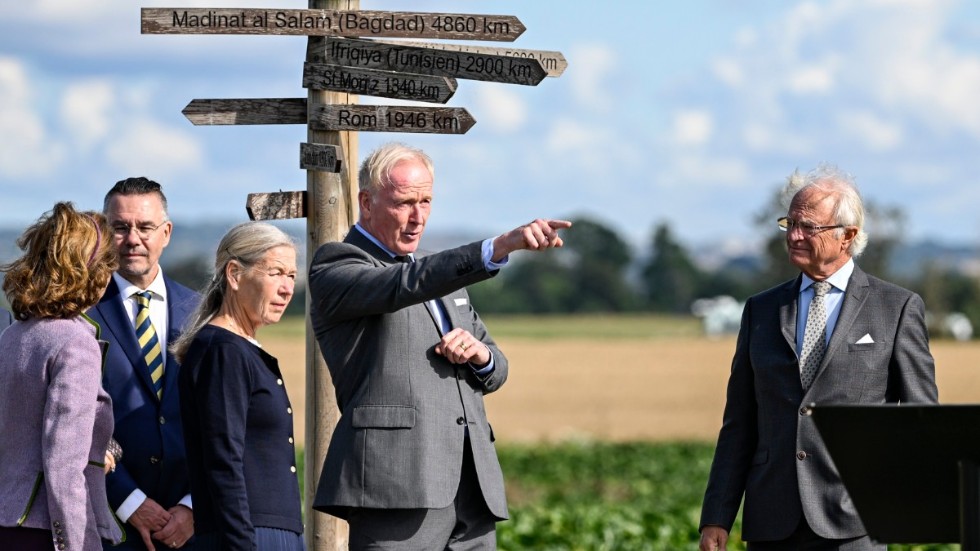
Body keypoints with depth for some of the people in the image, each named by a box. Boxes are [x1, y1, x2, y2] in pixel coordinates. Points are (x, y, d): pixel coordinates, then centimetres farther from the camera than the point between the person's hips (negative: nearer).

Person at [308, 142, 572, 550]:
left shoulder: (445, 274, 26)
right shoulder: (334, 268, 1)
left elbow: (495, 372, 28)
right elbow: (407, 284, -19)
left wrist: (479, 355, 2)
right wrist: (501, 246, -31)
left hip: (471, 486, 7)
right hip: (397, 482, -7)